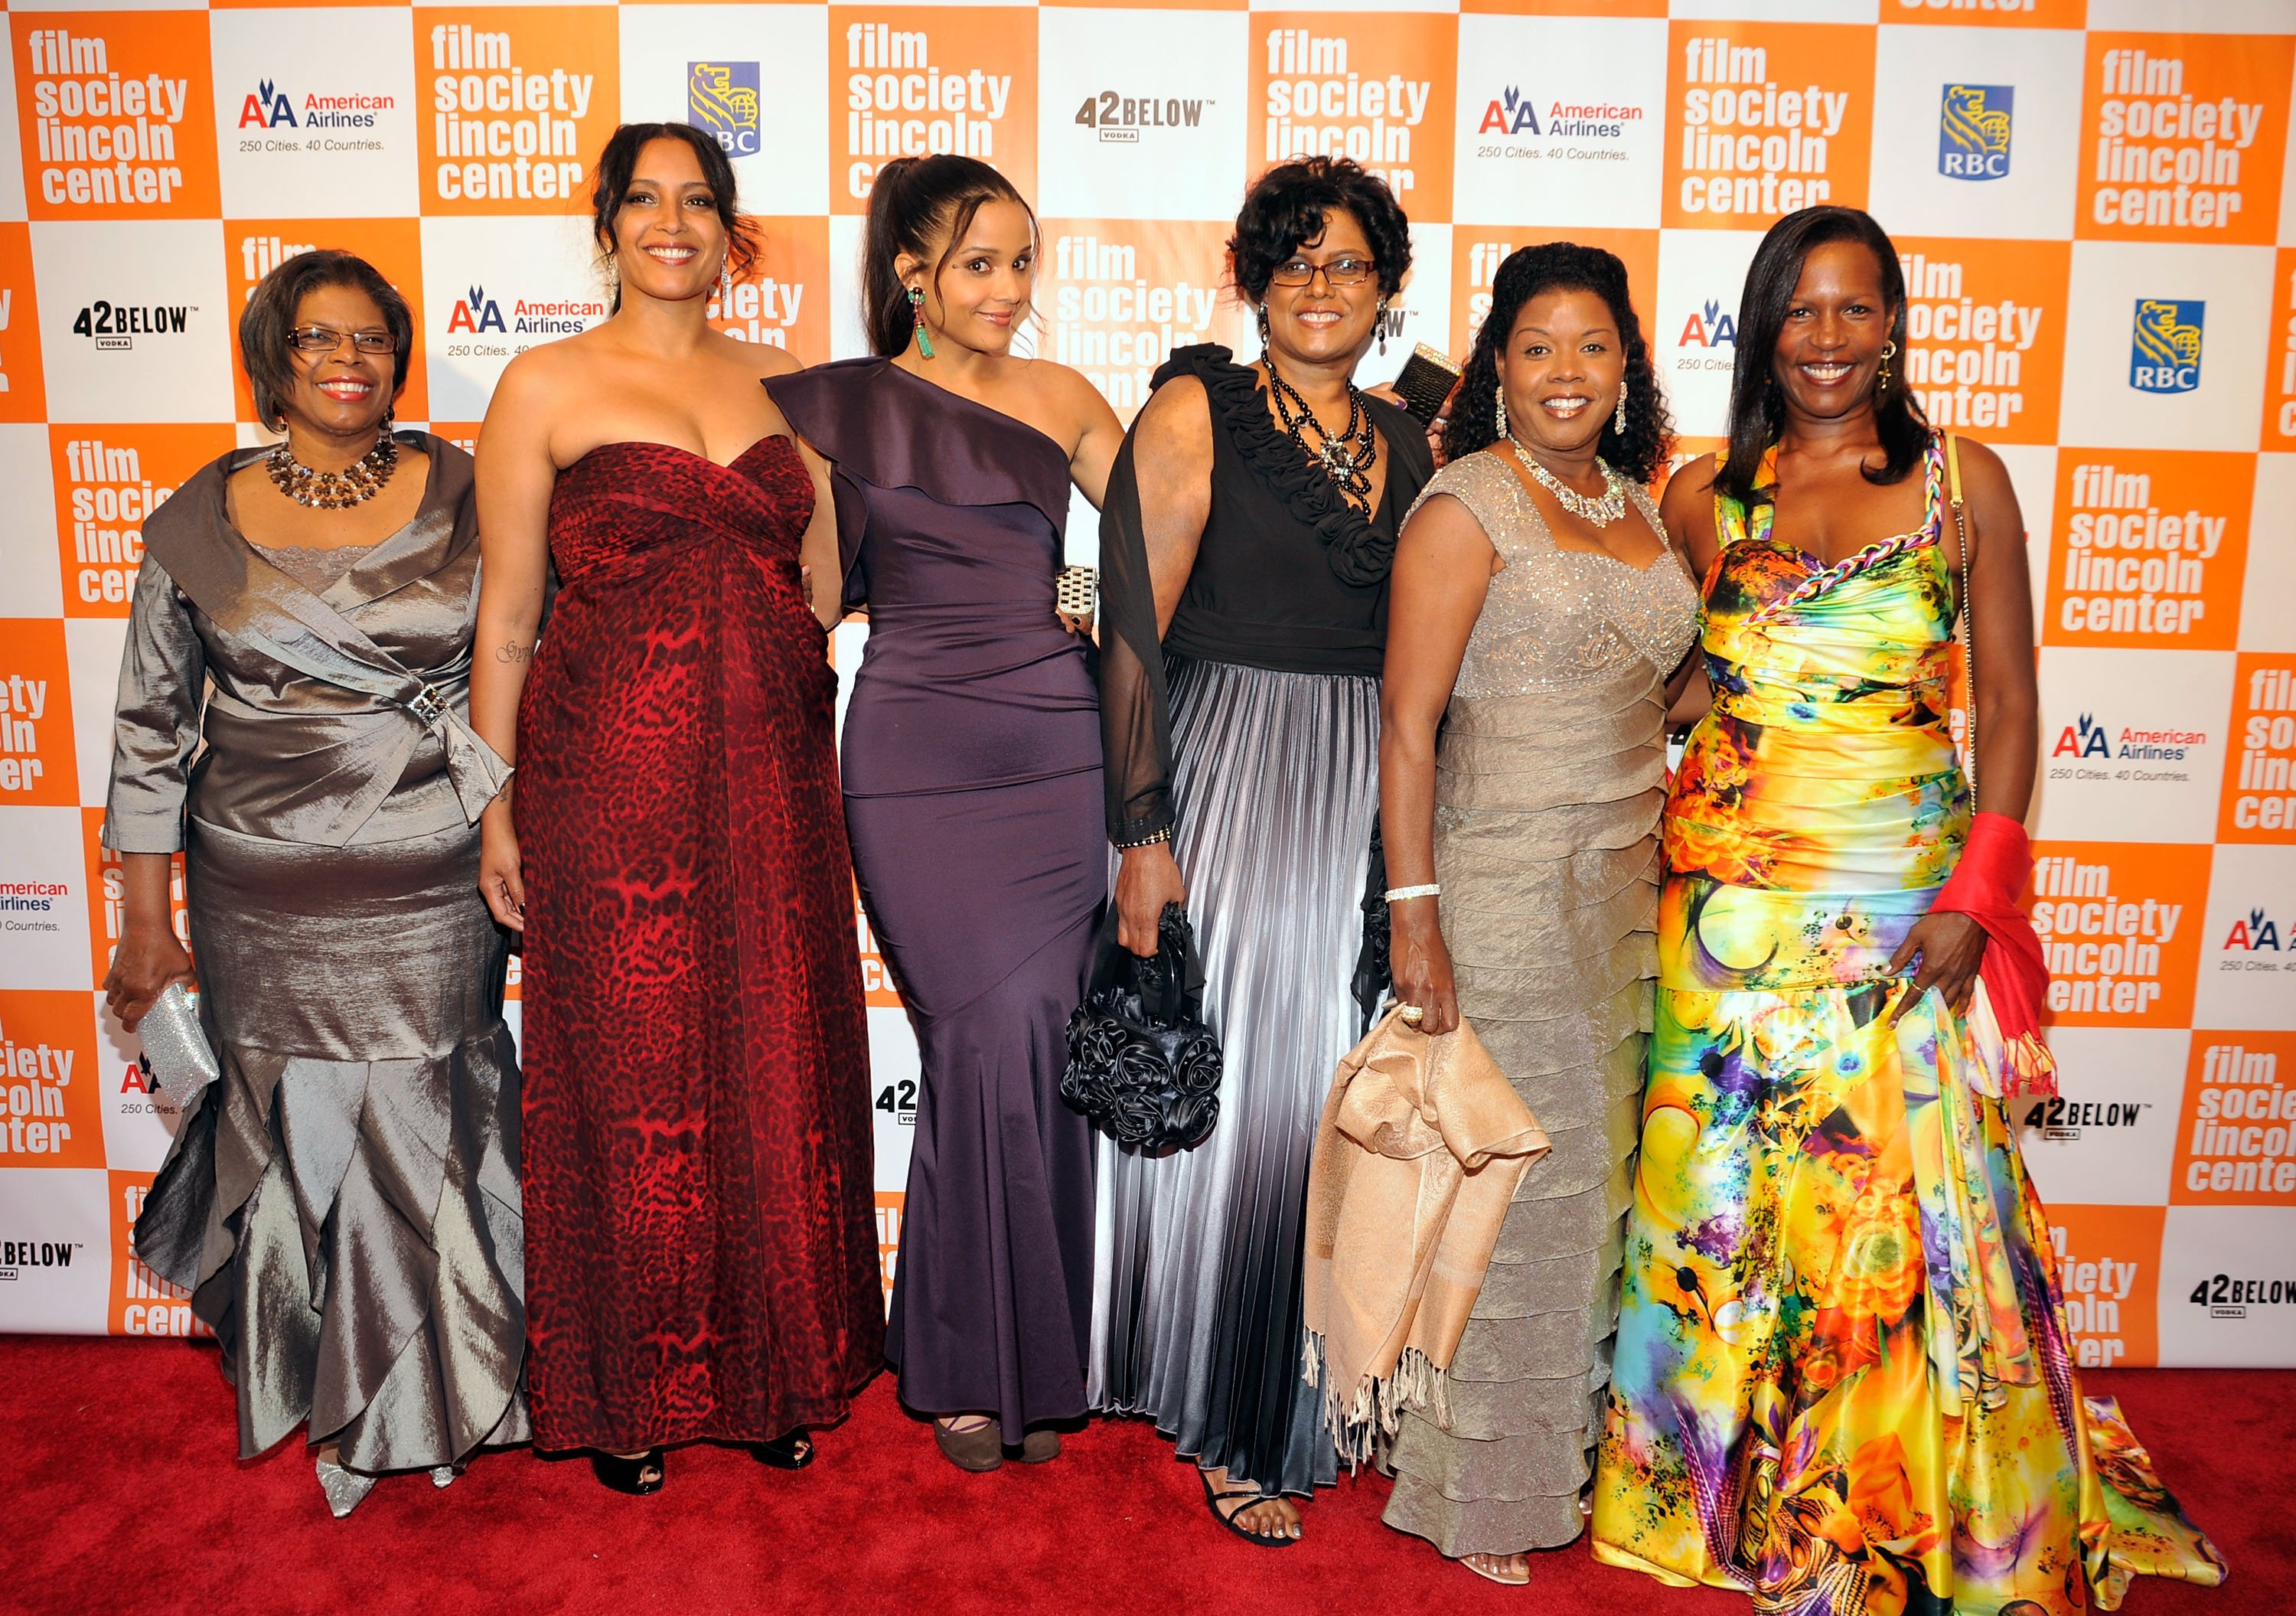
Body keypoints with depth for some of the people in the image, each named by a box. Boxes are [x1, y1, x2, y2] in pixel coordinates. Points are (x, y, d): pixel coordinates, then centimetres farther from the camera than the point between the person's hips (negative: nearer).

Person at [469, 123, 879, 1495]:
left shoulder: (782, 381, 12)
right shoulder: (547, 385, 2)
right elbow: (506, 615, 1)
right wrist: (495, 808, -2)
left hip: (772, 775, 3)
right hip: (611, 778, -3)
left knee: (780, 1072, 9)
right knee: (629, 1076, 6)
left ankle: (775, 1371, 28)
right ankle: (625, 1391, 26)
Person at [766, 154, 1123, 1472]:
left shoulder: (1059, 398, 12)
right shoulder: (840, 405, 5)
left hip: (1059, 752, 2)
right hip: (918, 760, -2)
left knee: (1039, 1045, 1)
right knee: (991, 1041, -6)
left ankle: (1035, 1359, 19)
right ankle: (970, 1363, 14)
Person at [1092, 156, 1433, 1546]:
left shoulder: (1411, 449, 13)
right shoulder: (1195, 411, -3)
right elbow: (1134, 635, -9)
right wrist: (1142, 835, -15)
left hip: (1374, 801, 5)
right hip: (1229, 785, -5)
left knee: (1343, 1094, 11)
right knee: (1231, 1096, 2)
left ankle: (1323, 1388, 32)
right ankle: (1225, 1424, 21)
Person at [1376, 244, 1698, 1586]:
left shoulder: (1640, 505, 13)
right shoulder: (1467, 505, -9)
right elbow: (1407, 723, -14)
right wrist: (1414, 914, -18)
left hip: (1630, 883, 7)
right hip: (1503, 884, -7)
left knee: (1599, 1165, 14)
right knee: (1508, 1179, 1)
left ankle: (1575, 1443, 33)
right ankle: (1476, 1488, 19)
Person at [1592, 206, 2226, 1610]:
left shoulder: (1966, 483, 4)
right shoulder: (1707, 494, 7)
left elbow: (2009, 708, 3)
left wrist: (1977, 894, -6)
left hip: (1903, 905, -1)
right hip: (1729, 899, 1)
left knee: (1905, 1197, 1)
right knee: (1718, 1189, 7)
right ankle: (1713, 1481, 28)